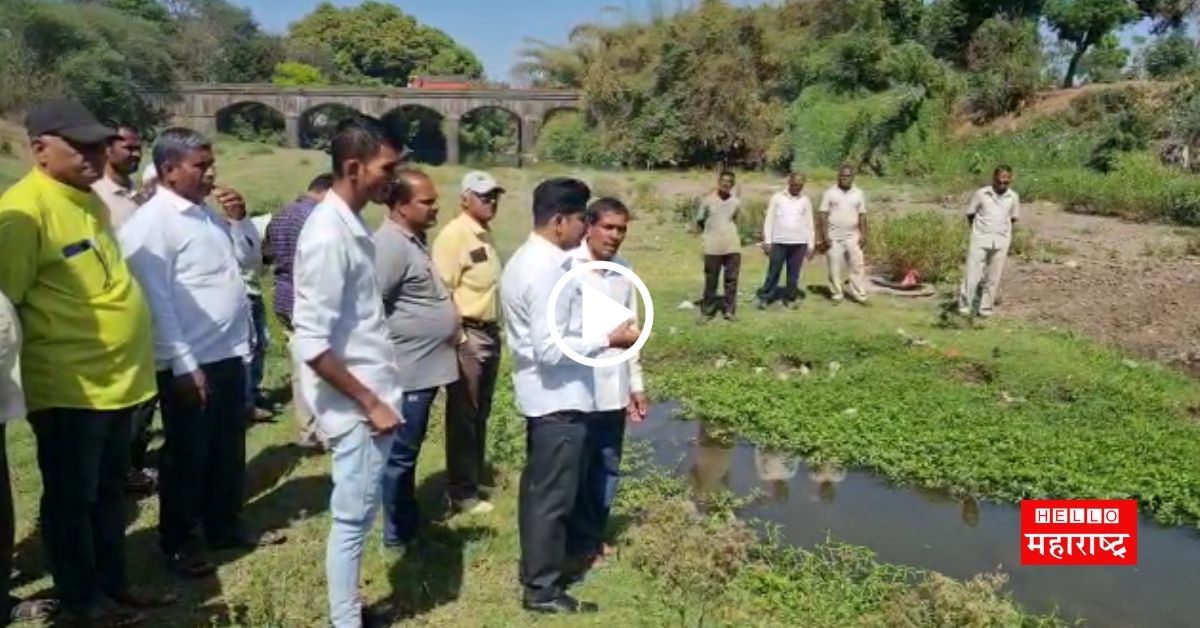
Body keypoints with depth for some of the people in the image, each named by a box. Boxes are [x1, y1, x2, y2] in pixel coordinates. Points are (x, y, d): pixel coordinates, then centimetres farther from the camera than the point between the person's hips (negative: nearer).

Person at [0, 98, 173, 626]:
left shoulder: (90, 202, 12)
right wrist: (43, 363, -11)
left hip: (117, 378, 8)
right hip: (68, 388, -8)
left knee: (109, 491, 19)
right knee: (72, 500, 8)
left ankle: (114, 584, 33)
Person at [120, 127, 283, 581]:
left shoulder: (209, 213, 10)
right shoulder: (151, 222, -14)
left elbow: (249, 259, 18)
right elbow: (156, 301, -18)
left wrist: (239, 219, 0)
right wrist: (183, 365, -20)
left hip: (229, 353, 8)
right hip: (190, 362, -8)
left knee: (228, 449, 18)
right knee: (186, 455, 7)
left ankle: (224, 527, 34)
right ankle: (176, 544, 23)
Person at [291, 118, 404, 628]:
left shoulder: (351, 225, 7)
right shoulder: (329, 236, -21)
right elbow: (312, 344, -25)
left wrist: (380, 396, 16)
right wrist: (370, 403, -17)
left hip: (373, 393, 9)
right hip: (357, 405, -9)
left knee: (359, 516, 19)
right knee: (353, 519, 4)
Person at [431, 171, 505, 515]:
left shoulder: (485, 234, 13)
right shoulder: (454, 235, -14)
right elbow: (442, 292, -19)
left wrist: (494, 331, 17)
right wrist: (457, 338, -20)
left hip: (490, 333, 9)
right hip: (467, 336, -9)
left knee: (480, 413, 17)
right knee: (463, 416, 1)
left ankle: (474, 481, 29)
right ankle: (462, 492, 11)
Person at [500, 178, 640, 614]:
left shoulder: (526, 260, 8)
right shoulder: (547, 271, -24)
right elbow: (550, 348, -28)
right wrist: (608, 340, -20)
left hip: (543, 395, 10)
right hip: (560, 399, -10)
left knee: (538, 488, 20)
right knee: (554, 495, 2)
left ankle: (536, 566, 35)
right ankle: (543, 588, 16)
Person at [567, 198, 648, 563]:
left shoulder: (624, 271, 8)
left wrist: (636, 385, 15)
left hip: (613, 390, 6)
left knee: (607, 467, 16)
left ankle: (593, 536, 33)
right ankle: (576, 540, 25)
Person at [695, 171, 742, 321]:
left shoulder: (736, 202, 5)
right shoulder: (707, 200, -2)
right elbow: (700, 220, 8)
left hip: (733, 246, 2)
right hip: (713, 247, -2)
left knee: (731, 279, 3)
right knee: (711, 280, 4)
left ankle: (729, 310, 12)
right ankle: (708, 310, 13)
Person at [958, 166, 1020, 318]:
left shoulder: (1013, 197, 3)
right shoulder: (981, 194, -4)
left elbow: (1013, 218, 16)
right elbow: (970, 214, 5)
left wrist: (1003, 230, 8)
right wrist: (977, 231, 6)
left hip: (1001, 241, 2)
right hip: (980, 239, -2)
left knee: (993, 276, 6)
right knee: (972, 272, -5)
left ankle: (986, 307, 14)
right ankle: (964, 305, 1)